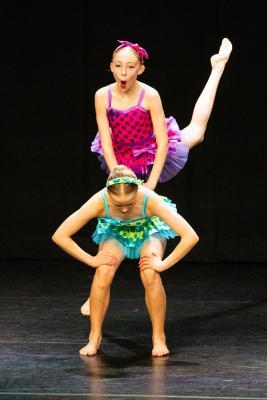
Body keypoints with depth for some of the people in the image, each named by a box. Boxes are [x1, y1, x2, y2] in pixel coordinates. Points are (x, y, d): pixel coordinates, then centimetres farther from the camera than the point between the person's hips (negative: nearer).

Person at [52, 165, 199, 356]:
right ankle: (95, 337, -8)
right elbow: (59, 236, -29)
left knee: (150, 274, -28)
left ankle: (159, 337, -9)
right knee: (103, 272, -26)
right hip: (115, 233, 1)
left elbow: (191, 237, -40)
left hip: (149, 231, -1)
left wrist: (164, 264, -35)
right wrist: (90, 260, -29)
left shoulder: (150, 200, -41)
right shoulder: (99, 202, -37)